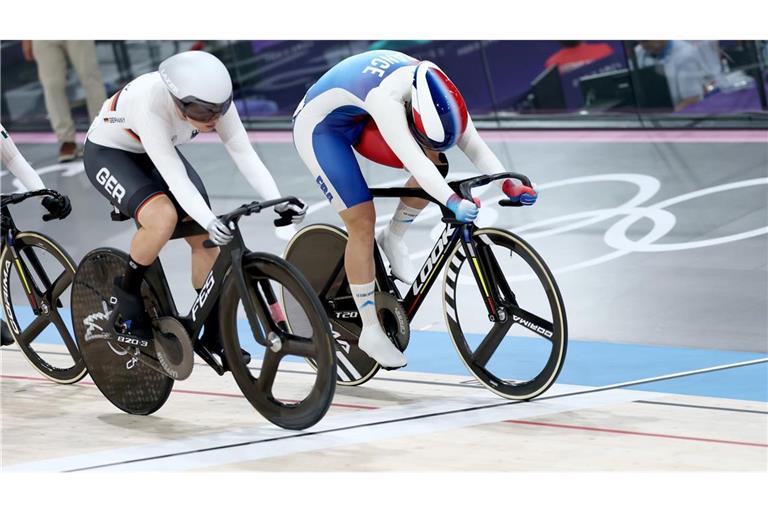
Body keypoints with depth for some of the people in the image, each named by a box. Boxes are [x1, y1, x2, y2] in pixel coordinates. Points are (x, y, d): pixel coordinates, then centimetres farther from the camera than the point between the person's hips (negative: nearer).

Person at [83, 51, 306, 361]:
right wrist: (209, 221, -53)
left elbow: (244, 153, -25)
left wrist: (277, 202, -38)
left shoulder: (214, 100, -26)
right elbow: (175, 176, -42)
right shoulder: (150, 104, -41)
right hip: (108, 153, -6)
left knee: (205, 239, -7)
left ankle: (215, 337, 6)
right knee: (163, 217, -32)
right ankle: (126, 290, -6)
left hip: (155, 154, 6)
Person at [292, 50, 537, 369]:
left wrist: (509, 185, -32)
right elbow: (412, 160, -51)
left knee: (437, 166, -12)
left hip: (358, 122, 6)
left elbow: (473, 143, -20)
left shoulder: (437, 90, -21)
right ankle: (370, 332, -4)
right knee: (363, 222, -14)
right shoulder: (386, 97, -42)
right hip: (318, 127, -6)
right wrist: (452, 202, -62)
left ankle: (394, 238, 10)